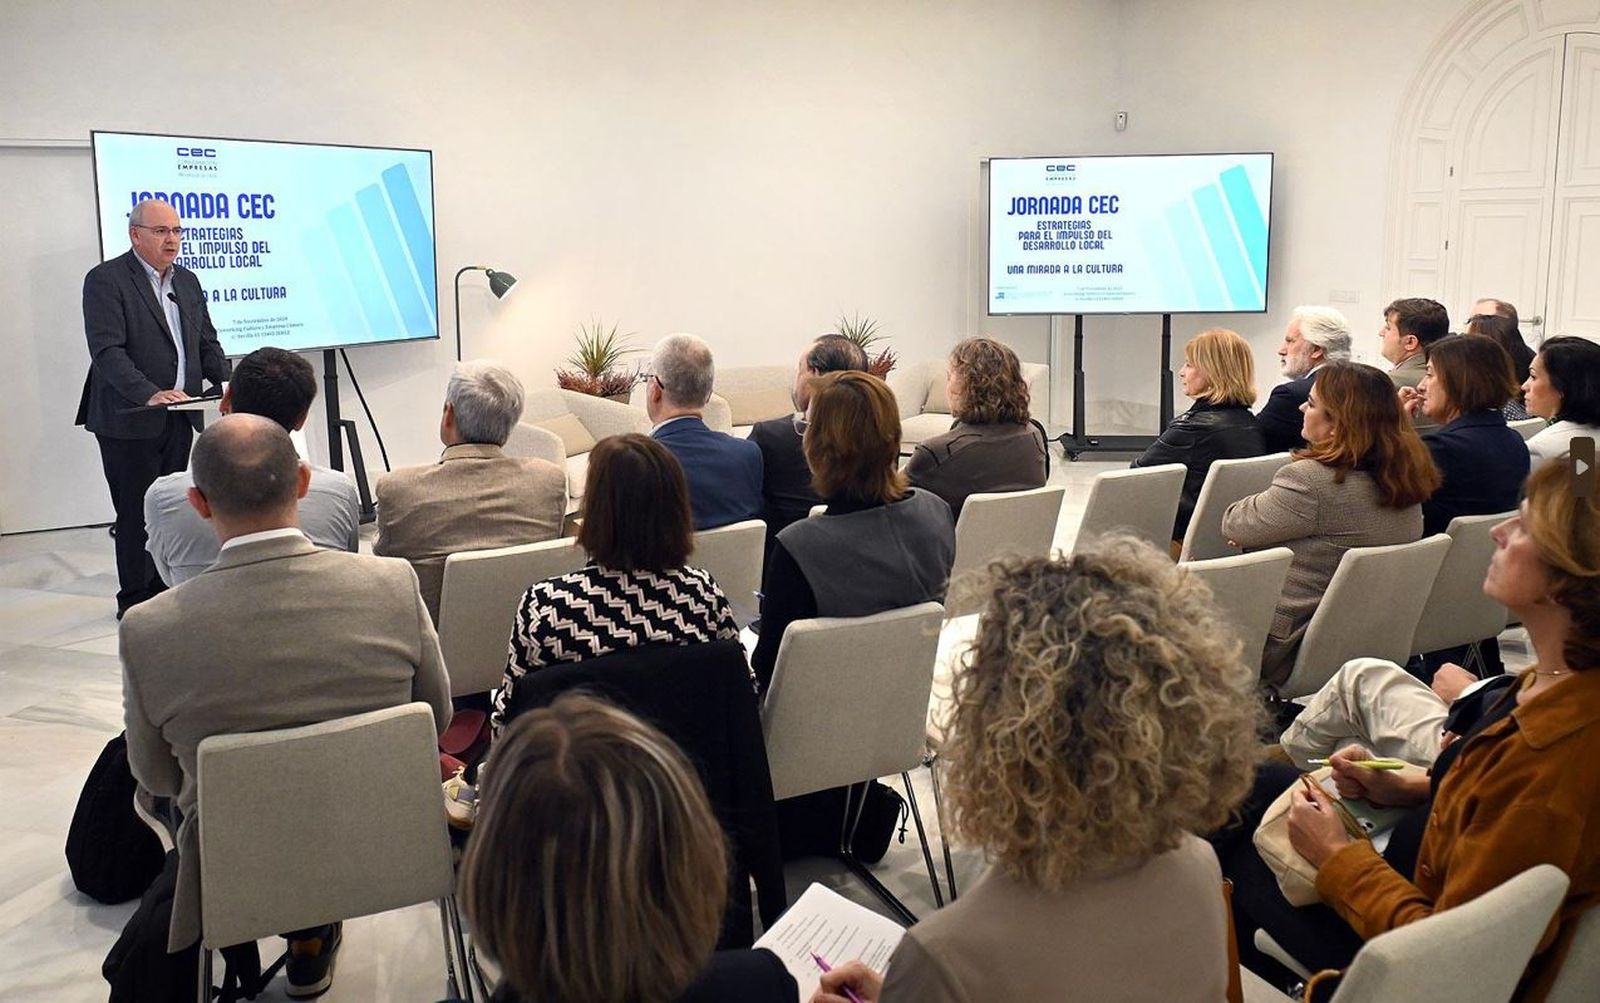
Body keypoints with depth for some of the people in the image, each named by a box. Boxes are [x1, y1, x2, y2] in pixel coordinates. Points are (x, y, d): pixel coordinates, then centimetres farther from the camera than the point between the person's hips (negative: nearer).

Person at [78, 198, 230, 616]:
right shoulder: (105, 280, -8)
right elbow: (107, 350, -18)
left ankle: (163, 592, 19)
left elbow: (207, 343, 17)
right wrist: (149, 394, -29)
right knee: (136, 511, 0)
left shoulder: (187, 282, 15)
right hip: (129, 420, -6)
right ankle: (135, 601, 11)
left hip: (178, 418, 6)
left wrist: (226, 384, -1)